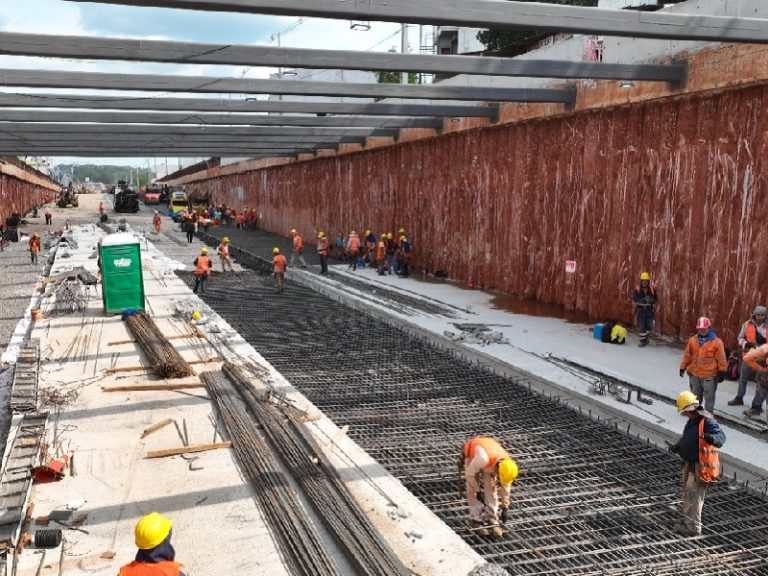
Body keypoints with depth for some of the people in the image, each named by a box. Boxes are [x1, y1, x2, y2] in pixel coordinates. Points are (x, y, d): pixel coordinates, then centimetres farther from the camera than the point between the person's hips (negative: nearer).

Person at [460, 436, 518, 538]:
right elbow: (469, 473, -28)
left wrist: (505, 508, -5)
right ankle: (477, 519, 2)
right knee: (472, 490, -8)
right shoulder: (484, 458, -46)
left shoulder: (507, 463, -28)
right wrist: (478, 491, -18)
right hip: (471, 454, -3)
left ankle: (492, 520, 4)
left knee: (491, 489, -5)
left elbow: (506, 486, -11)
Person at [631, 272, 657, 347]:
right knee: (641, 326, -2)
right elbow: (634, 298, -16)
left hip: (649, 310, 2)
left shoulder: (652, 289, 2)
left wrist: (651, 300, -22)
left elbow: (656, 298, 2)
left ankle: (646, 337, 32)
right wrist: (644, 300, -29)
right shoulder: (637, 289, -6)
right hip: (640, 310, -2)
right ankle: (642, 341, 10)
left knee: (649, 325, 4)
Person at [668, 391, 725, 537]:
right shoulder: (691, 421, 9)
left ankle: (694, 526, 12)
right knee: (687, 493, 20)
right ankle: (686, 519, 36)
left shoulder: (707, 421, -20)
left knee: (694, 495, 0)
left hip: (700, 466, -9)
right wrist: (677, 446, 9)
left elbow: (721, 436, -34)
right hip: (689, 463, 9)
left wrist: (711, 438, -54)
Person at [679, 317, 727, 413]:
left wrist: (722, 372, -5)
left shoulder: (716, 342, -7)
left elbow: (721, 358, -5)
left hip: (710, 375, -4)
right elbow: (687, 355, 10)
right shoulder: (692, 340, 5)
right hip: (694, 374, 4)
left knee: (709, 396, 1)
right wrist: (683, 368, 12)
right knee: (695, 396, 17)